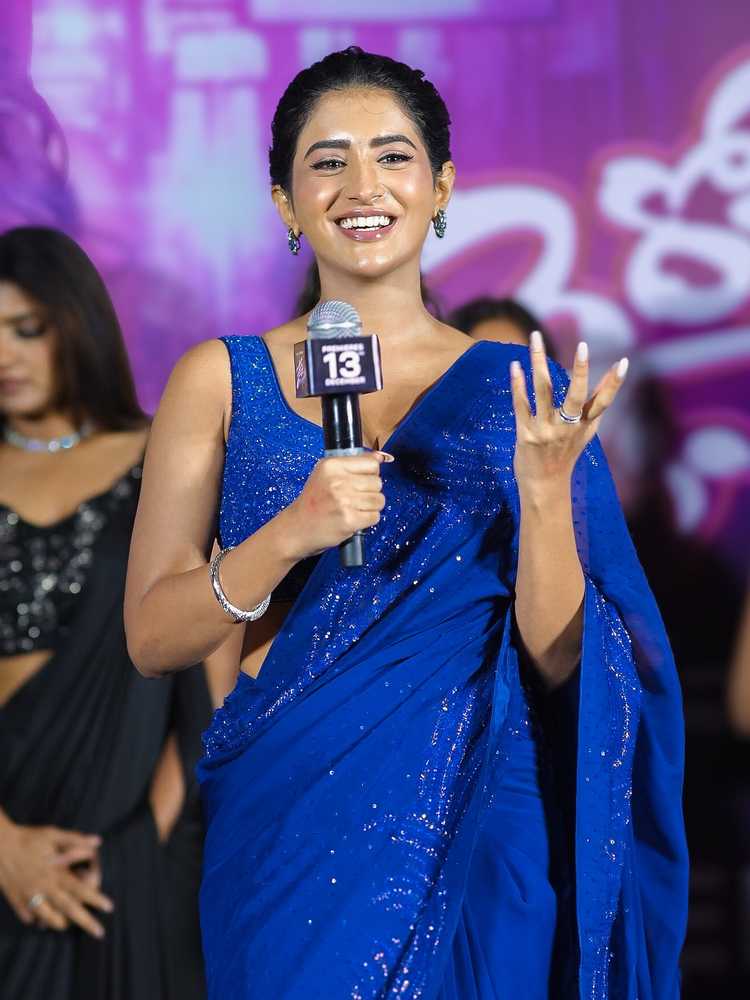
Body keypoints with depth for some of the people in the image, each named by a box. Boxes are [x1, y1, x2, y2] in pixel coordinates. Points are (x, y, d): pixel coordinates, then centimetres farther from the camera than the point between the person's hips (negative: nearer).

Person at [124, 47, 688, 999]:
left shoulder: (517, 390, 1)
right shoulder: (222, 379, 1)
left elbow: (556, 658, -3)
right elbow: (150, 638, -4)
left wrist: (547, 488, -18)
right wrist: (291, 534, -20)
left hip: (476, 831, 1)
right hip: (290, 831, 0)